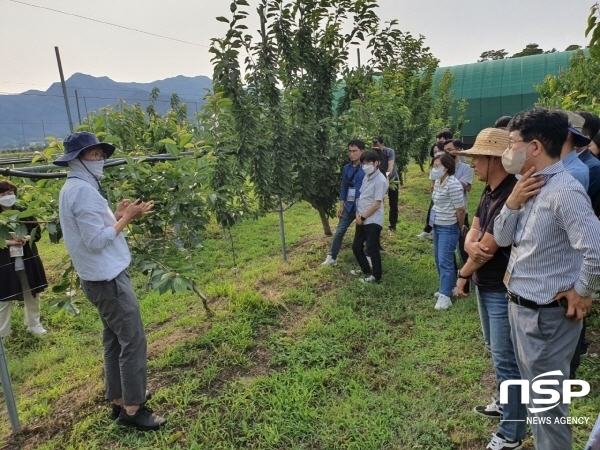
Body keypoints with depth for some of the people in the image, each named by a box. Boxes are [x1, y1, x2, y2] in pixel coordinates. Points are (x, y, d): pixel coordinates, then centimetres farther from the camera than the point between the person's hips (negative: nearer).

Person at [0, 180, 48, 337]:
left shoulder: (24, 212, 2)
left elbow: (37, 232, 4)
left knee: (32, 294, 14)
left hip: (28, 261, 3)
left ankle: (34, 324, 31)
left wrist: (26, 238, -16)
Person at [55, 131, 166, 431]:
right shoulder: (83, 191, -18)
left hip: (101, 277, 10)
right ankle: (132, 409, 7)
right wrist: (126, 218, -15)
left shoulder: (73, 188, 14)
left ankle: (119, 401, 28)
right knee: (133, 341, -4)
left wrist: (118, 215, 5)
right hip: (108, 278, -10)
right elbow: (96, 241, -23)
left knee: (114, 340, 16)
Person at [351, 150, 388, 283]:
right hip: (362, 220, 9)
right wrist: (358, 214, -1)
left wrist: (363, 217, -12)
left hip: (373, 221, -8)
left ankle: (376, 276, 18)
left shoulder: (380, 180, -17)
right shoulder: (366, 177, 8)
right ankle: (366, 269, 36)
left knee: (372, 249, 1)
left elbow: (377, 204, -18)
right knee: (356, 247, 17)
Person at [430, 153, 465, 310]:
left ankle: (445, 296, 1)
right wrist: (436, 222, 14)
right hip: (437, 226, 10)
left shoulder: (453, 185, -22)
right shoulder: (438, 182, 7)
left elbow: (460, 210, -17)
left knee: (445, 261, -6)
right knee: (439, 259, 17)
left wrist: (459, 228, -5)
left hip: (448, 228, -10)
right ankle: (447, 288, 32)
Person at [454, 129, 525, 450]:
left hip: (504, 290, -10)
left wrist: (463, 275, -6)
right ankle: (507, 404, 44)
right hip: (485, 285, 10)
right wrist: (471, 244, -21)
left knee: (506, 360, 3)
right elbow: (473, 234, 3)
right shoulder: (489, 192, 5)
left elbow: (487, 249, -23)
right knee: (495, 350, 24)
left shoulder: (511, 196, -26)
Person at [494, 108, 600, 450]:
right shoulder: (530, 187, 5)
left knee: (546, 401, 9)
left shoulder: (563, 191, -23)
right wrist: (513, 202, -10)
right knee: (534, 392, 26)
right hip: (521, 306, 9)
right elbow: (502, 239, 4)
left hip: (546, 315, -9)